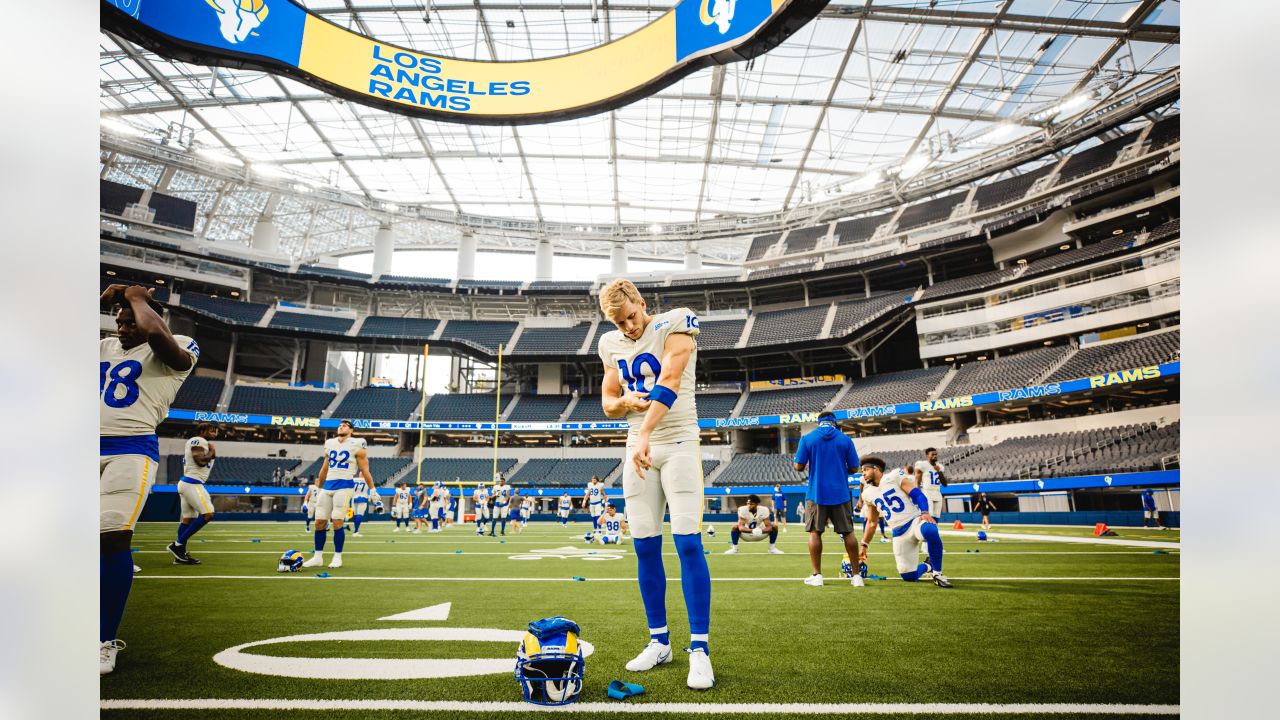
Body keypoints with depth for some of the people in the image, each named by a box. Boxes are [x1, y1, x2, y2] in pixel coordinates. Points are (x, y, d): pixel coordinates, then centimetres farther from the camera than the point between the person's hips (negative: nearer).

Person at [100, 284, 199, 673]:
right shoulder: (105, 347, 22)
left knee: (112, 537, -14)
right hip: (97, 448, 6)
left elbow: (153, 331, -18)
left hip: (131, 451, -6)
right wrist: (107, 297, 13)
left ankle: (105, 642, -3)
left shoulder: (177, 349, 2)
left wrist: (137, 297, 0)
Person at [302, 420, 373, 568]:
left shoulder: (356, 446, -3)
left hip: (344, 486, -6)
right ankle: (318, 557, 17)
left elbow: (365, 471, -1)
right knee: (319, 522, 6)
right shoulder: (330, 444, 14)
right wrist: (319, 489, 26)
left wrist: (373, 491, -3)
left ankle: (337, 557, 4)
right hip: (327, 486, 6)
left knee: (337, 522, -8)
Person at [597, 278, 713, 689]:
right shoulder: (611, 344, 10)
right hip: (638, 448, 5)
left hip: (678, 443, -5)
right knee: (645, 547, 5)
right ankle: (659, 642, 18)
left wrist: (644, 435, -30)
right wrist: (625, 401, -7)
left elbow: (669, 383, -21)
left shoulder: (675, 324, -7)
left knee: (687, 543, -10)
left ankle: (699, 648, -2)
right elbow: (607, 403, 18)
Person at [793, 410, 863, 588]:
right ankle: (857, 575, 12)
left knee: (815, 532, 8)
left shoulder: (807, 438, -3)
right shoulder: (845, 439, 0)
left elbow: (799, 466, -4)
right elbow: (854, 469, 0)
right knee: (848, 532, 10)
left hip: (817, 494, -1)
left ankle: (817, 575, 7)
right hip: (841, 493, 1)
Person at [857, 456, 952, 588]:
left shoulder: (894, 476, -3)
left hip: (915, 521, -5)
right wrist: (863, 545, 17)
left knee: (930, 531, -41)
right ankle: (928, 567, 32)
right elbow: (872, 522, 20)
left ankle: (937, 574, -21)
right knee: (909, 576, -2)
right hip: (899, 533, 5)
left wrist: (925, 512, -28)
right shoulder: (868, 494, 11)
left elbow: (917, 495, -10)